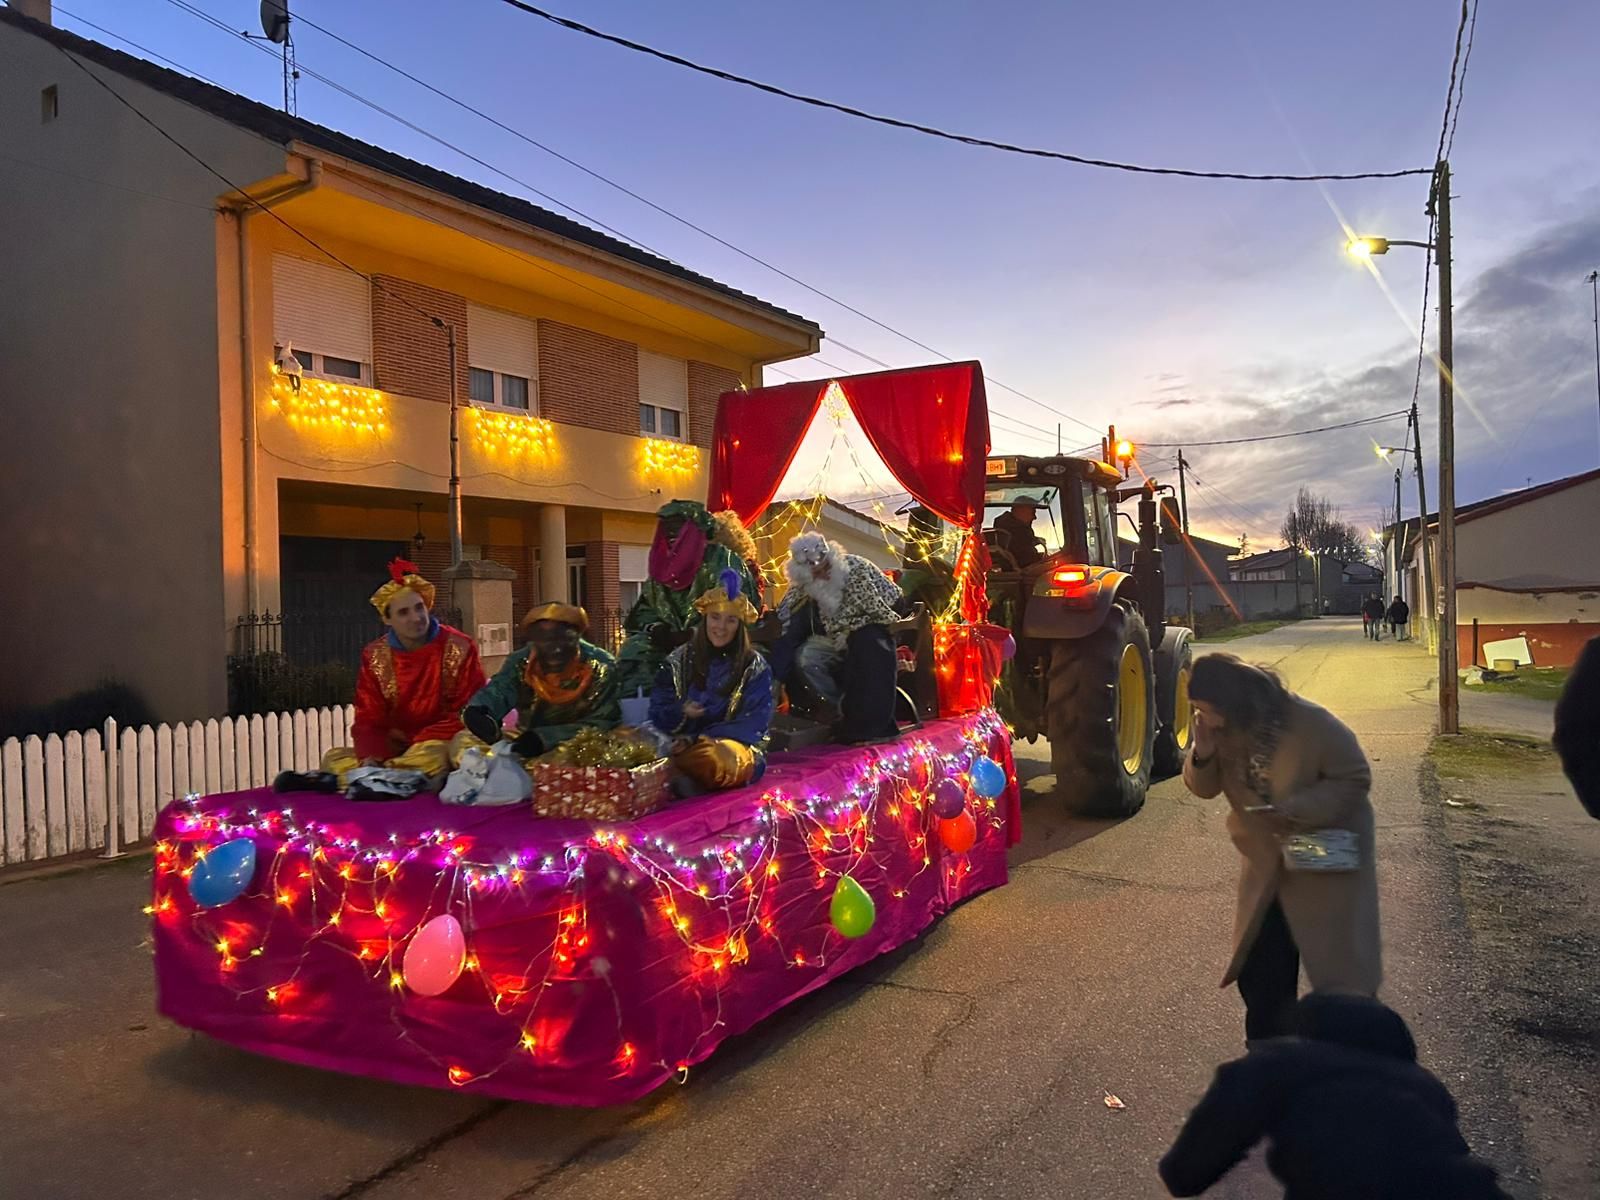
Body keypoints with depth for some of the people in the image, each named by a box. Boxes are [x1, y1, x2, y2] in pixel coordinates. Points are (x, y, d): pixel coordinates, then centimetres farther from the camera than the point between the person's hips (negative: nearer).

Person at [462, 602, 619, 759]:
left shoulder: (602, 667, -11)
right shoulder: (520, 663, -2)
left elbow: (602, 722, -16)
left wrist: (545, 737, -28)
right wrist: (478, 712, -42)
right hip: (529, 743, 3)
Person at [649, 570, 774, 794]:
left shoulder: (755, 668, 4)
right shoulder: (678, 661, 11)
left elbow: (752, 724, -5)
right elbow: (657, 714, 8)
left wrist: (696, 740, -16)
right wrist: (680, 713, -17)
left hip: (734, 745, 0)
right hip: (681, 744, 1)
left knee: (713, 758, -39)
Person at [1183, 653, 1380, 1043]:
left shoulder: (1312, 724, -24)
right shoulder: (1223, 731, -8)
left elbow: (1355, 779, -16)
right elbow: (1205, 788, 1)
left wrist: (1294, 809, -29)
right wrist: (1202, 753, -22)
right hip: (1267, 869, 5)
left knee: (1341, 977, 2)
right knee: (1259, 981, 8)